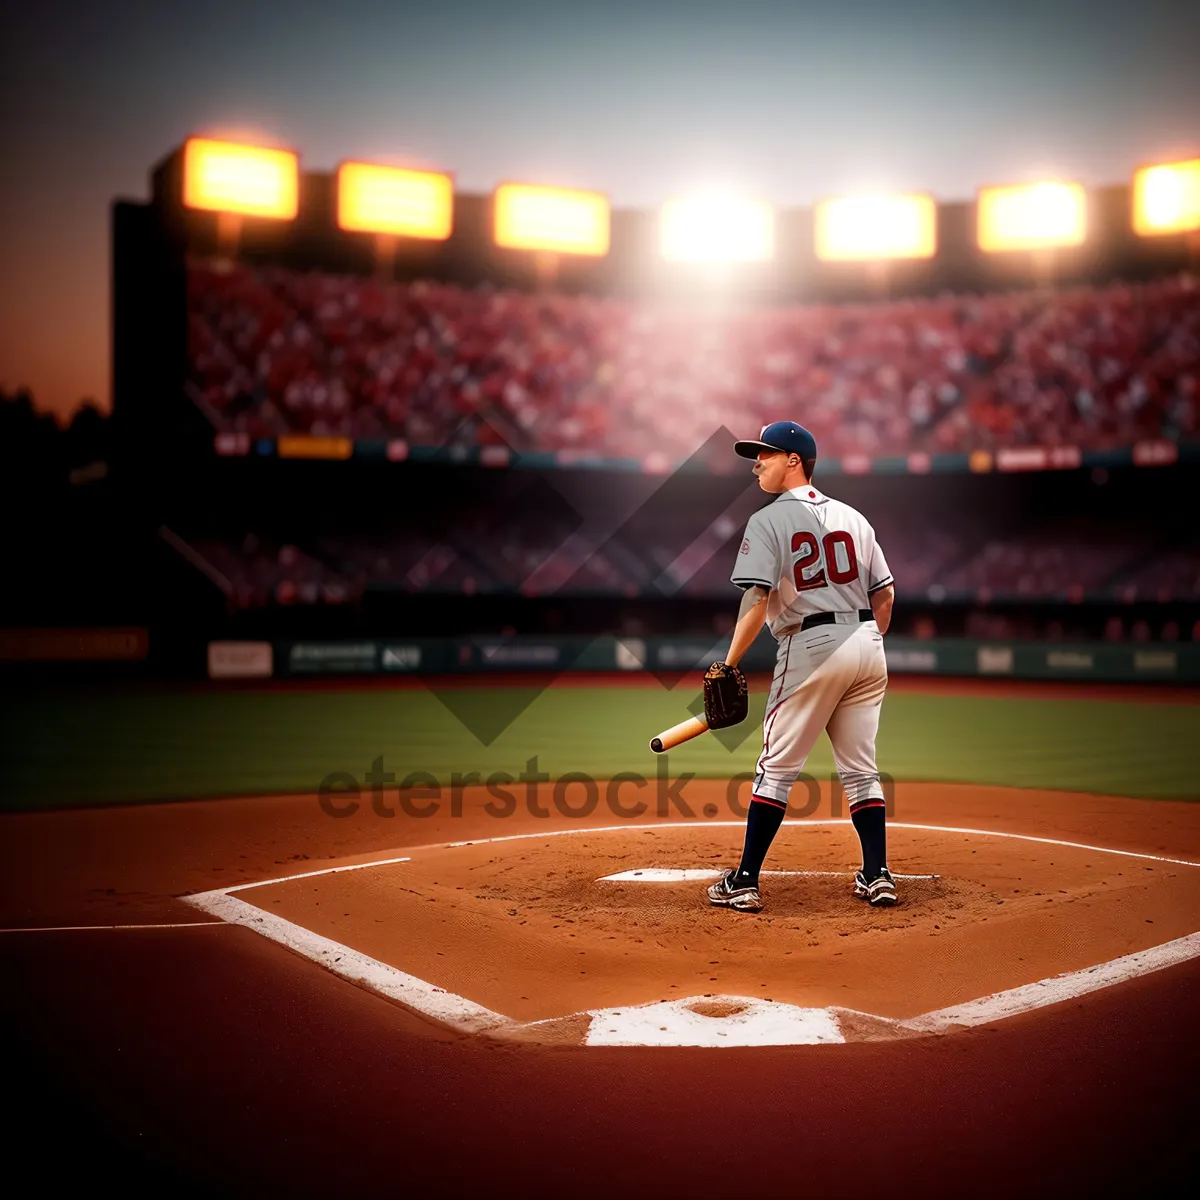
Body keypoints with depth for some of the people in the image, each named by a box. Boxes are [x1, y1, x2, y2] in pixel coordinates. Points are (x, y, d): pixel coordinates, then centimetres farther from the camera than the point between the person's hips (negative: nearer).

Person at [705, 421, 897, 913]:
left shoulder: (768, 520, -3)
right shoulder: (853, 517, 14)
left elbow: (756, 599, -14)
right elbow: (885, 593, 14)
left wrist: (729, 664, -12)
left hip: (812, 647, -5)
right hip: (867, 643, 5)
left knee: (776, 768, 2)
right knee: (860, 769, 14)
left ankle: (745, 881, 3)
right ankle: (877, 876, 12)